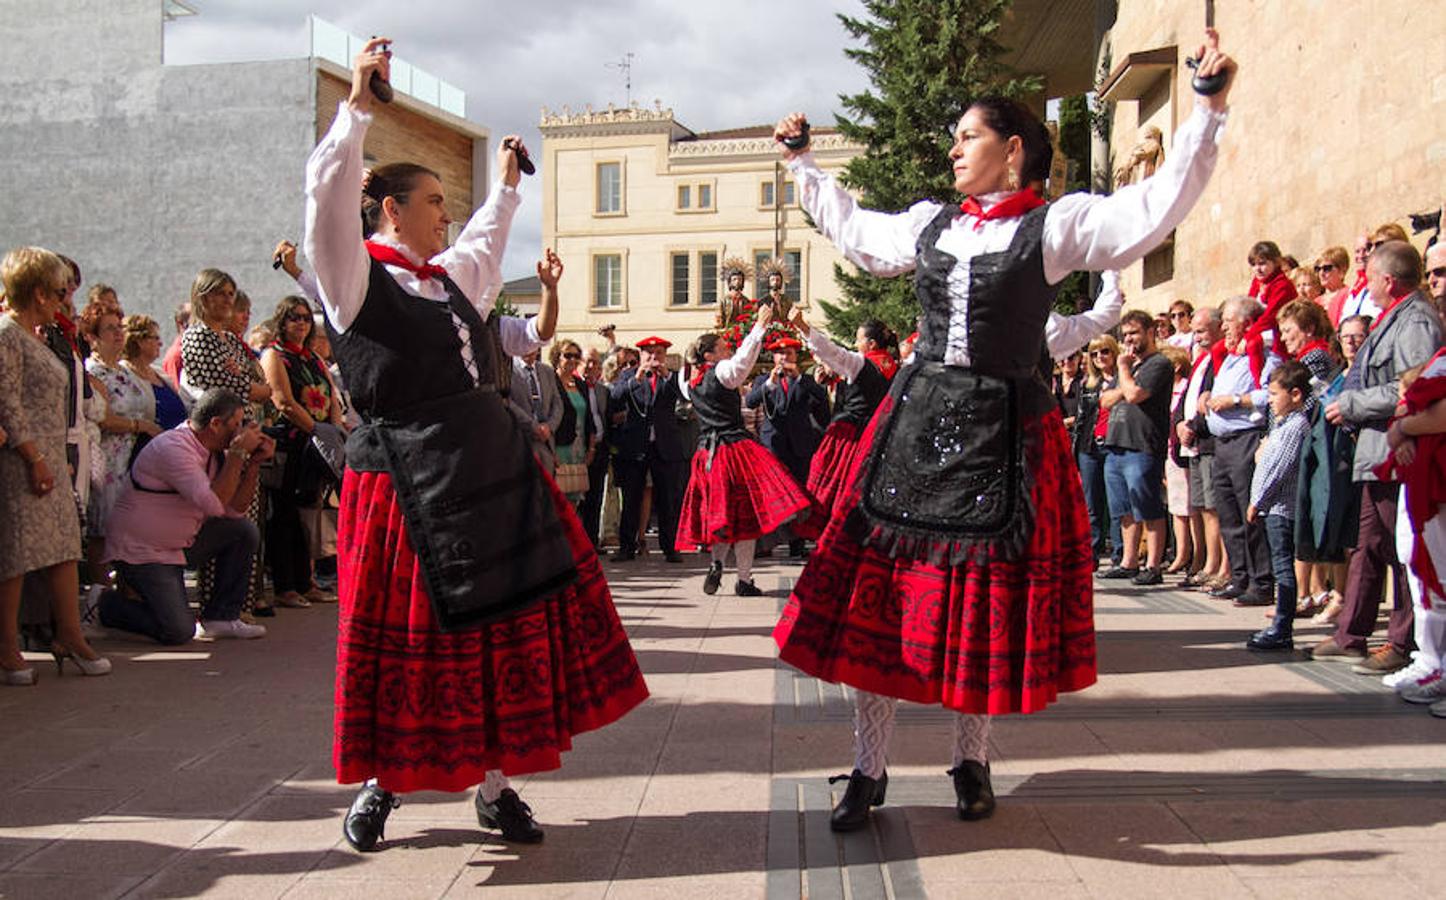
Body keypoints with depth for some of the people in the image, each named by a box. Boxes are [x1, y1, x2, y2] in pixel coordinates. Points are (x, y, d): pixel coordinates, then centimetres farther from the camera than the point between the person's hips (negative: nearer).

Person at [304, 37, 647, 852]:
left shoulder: (451, 275, 16)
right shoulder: (355, 276, -4)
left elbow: (488, 239, 37)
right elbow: (329, 191, -19)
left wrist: (509, 183, 48)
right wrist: (359, 102, -20)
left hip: (494, 471, 7)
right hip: (410, 479, -7)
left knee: (509, 631, 8)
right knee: (413, 640, 4)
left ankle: (494, 785, 21)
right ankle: (381, 784, 26)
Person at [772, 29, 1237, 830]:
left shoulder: (1056, 225, 0)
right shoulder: (928, 224, 13)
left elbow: (1156, 206, -8)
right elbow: (855, 231, 30)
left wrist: (1207, 109, -13)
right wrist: (800, 164, 38)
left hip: (1003, 429, -3)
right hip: (916, 420, 4)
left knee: (987, 600, 4)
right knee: (881, 590, 0)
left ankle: (971, 762, 24)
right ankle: (868, 771, 11)